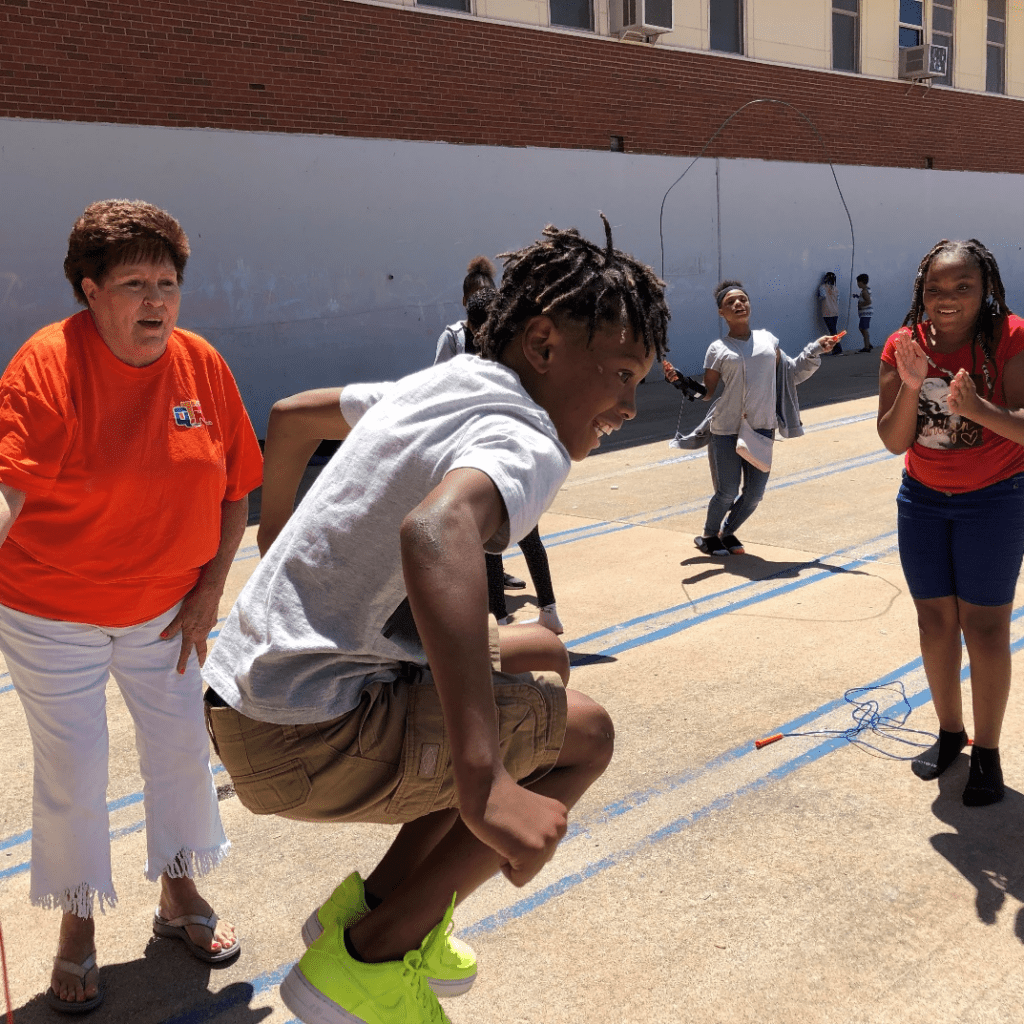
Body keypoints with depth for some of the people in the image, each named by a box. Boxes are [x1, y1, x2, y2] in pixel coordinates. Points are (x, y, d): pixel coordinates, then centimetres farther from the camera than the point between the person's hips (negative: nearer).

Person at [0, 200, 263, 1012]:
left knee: (181, 748, 14)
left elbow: (235, 488, 2)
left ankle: (181, 894, 38)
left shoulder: (202, 364, -5)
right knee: (72, 771, 6)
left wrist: (210, 591, -2)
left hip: (166, 609, 4)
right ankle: (77, 927, 30)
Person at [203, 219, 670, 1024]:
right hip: (306, 742, -9)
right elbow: (437, 530, -42)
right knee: (584, 734, -1)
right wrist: (484, 787, -46)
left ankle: (383, 902, 25)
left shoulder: (430, 386, 11)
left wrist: (281, 555, 41)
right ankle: (368, 956, 5)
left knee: (537, 658, 21)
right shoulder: (526, 441, -18)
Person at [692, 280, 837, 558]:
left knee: (754, 493, 5)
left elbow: (791, 374, 21)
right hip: (726, 431, -3)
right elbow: (706, 392, 2)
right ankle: (709, 536, 24)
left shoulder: (768, 340, 12)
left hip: (762, 429, 3)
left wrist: (816, 350, 13)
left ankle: (727, 533, 31)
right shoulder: (718, 349, 2)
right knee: (727, 493, -3)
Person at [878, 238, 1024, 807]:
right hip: (922, 500, 4)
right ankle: (949, 731, 29)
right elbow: (894, 441, -8)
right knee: (935, 618, 12)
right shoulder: (903, 346, -6)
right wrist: (910, 386, -25)